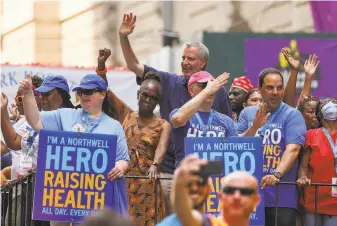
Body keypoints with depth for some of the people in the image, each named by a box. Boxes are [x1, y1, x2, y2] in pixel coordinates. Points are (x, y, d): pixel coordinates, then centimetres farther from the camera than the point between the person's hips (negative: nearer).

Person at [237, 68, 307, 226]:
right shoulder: (247, 113, 12)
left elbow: (293, 149, -12)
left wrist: (277, 174, -28)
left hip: (281, 196, -3)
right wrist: (255, 126, -11)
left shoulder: (292, 115, 0)